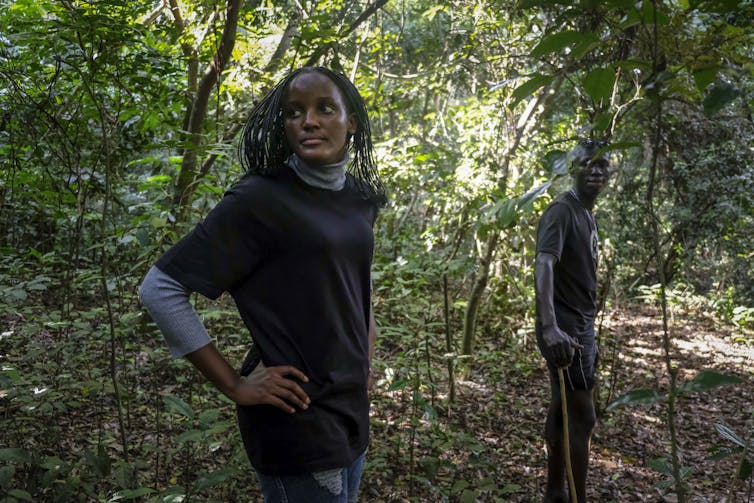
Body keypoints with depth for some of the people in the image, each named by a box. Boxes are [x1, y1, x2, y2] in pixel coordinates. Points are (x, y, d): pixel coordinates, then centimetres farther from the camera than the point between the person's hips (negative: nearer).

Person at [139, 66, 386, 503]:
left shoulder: (360, 198, 3)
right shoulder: (260, 198, -17)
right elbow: (160, 288, -17)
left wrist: (367, 358, 12)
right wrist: (234, 386, -16)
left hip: (351, 410, 7)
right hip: (296, 421, -7)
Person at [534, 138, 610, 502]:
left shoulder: (587, 215, 15)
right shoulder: (562, 211, -15)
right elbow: (544, 265, -31)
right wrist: (549, 326, -44)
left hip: (582, 327, 9)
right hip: (564, 330, -9)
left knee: (562, 413, 14)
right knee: (582, 418, -5)